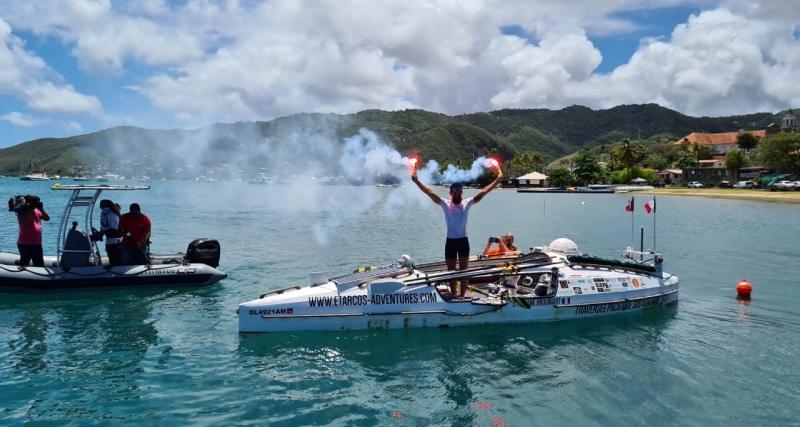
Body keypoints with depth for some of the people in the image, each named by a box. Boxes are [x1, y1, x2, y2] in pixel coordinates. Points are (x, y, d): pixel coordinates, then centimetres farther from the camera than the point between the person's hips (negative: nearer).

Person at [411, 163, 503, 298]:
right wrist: (416, 180, -15)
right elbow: (430, 192, -8)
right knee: (451, 271, 9)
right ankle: (453, 294, 20)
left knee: (464, 270, 6)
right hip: (450, 241, 0)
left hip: (463, 240, 0)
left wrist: (498, 179, -11)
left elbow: (483, 192, -5)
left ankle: (463, 294, 14)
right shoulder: (445, 204, -2)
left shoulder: (467, 203, -1)